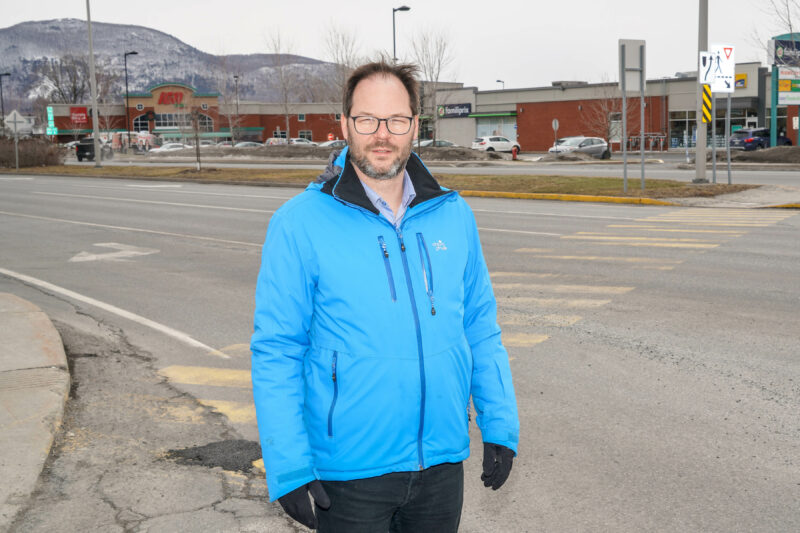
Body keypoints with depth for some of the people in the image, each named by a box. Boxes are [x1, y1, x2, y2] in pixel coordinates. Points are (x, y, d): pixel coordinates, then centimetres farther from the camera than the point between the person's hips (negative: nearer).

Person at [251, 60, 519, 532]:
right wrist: (288, 467, -13)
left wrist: (501, 427, 5)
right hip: (348, 471, -3)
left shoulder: (453, 215, 2)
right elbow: (276, 351, -10)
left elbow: (481, 329, 8)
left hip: (442, 462, 4)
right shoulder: (300, 223, -10)